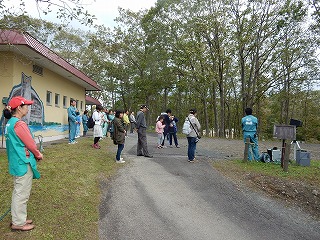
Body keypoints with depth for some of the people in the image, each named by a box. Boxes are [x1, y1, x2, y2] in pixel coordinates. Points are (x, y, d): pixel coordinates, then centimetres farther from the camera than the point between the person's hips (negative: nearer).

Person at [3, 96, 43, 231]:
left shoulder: (9, 123, 9)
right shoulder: (19, 124, -21)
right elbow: (30, 144, -17)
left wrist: (34, 154, 9)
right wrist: (39, 155, 1)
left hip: (16, 163, 10)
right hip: (24, 164, -10)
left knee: (18, 192, 20)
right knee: (22, 194, 3)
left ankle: (18, 218, 33)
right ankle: (18, 223, 16)